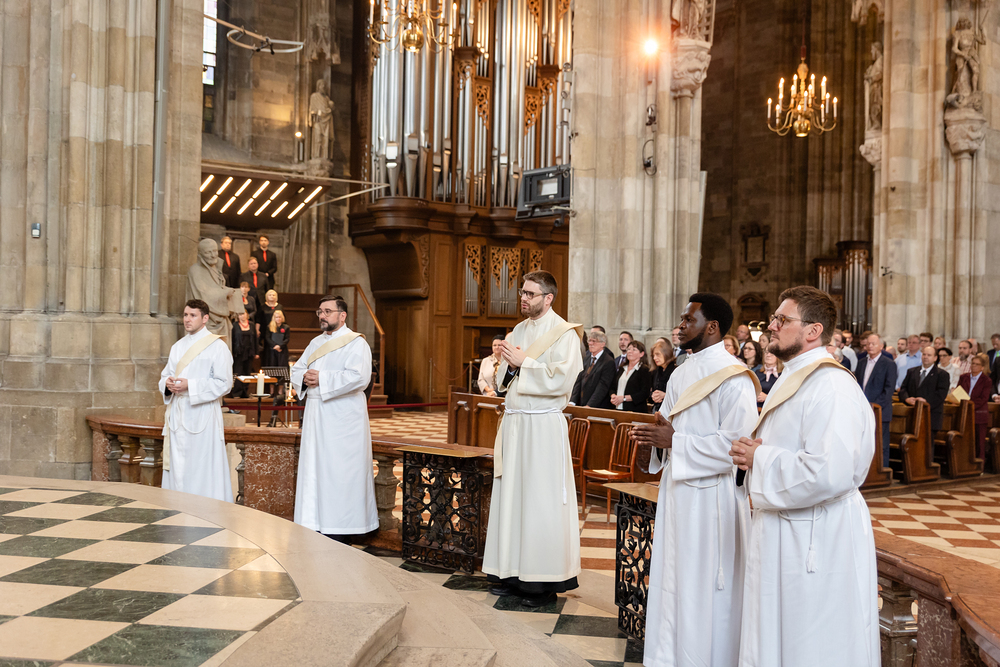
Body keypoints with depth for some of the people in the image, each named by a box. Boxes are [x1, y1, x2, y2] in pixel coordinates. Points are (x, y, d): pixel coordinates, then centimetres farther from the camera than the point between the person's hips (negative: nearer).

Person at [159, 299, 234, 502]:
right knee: (177, 469, 7)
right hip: (177, 415, 6)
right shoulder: (177, 347, 17)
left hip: (202, 415, -6)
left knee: (202, 470, -6)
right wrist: (168, 383, -4)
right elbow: (165, 376, 20)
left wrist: (190, 386, -18)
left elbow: (224, 383, -11)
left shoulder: (217, 346, -4)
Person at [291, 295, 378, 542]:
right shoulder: (316, 343, 18)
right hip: (316, 418, 8)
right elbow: (296, 370, 17)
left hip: (342, 418, -8)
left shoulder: (356, 343, -7)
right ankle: (318, 526, 16)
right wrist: (305, 377, -7)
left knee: (338, 475, -6)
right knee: (315, 472, 8)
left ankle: (339, 533, -1)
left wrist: (321, 379, -18)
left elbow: (359, 377, -21)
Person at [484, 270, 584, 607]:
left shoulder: (563, 333, -7)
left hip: (543, 425, -7)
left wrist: (523, 362, -14)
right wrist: (510, 364, -3)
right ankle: (513, 572, 19)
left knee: (541, 500, -4)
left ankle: (545, 581, 5)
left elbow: (561, 380, -18)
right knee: (511, 495, 9)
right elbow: (503, 380, 18)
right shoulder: (519, 330, 15)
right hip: (513, 423, 7)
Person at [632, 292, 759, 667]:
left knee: (705, 591, 1)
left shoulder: (733, 378, -13)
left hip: (711, 497, -8)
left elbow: (737, 443, -21)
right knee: (672, 584, 14)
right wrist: (653, 445, -1)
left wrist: (675, 442, -19)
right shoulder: (681, 375, 13)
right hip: (676, 492, 8)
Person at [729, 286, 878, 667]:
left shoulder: (831, 386, -19)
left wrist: (759, 460, -18)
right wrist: (755, 454, 2)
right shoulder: (791, 380, 14)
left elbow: (829, 474, -31)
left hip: (816, 542, -10)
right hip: (782, 535, 10)